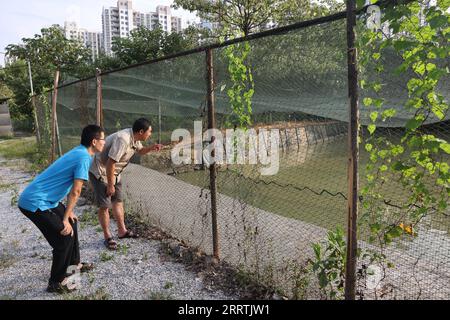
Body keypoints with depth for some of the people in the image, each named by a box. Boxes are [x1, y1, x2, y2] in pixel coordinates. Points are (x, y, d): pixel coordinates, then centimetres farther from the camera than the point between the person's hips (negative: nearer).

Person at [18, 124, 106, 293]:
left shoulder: (79, 152, 10)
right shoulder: (84, 158, -20)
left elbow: (71, 188, 16)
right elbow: (75, 192, -22)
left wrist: (68, 213, 18)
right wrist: (65, 218, -16)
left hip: (43, 199, 10)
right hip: (35, 203, -10)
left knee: (72, 223, 18)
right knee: (64, 235, -6)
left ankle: (74, 264, 35)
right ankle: (56, 282, 9)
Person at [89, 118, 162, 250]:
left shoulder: (135, 138, -5)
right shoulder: (123, 140, -33)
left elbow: (140, 151, 16)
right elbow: (110, 164, -31)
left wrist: (151, 148, -6)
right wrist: (110, 185, -22)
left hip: (113, 172, 9)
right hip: (100, 172, -9)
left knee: (118, 201, 15)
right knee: (104, 206, -1)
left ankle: (122, 231, 28)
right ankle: (107, 237, 13)